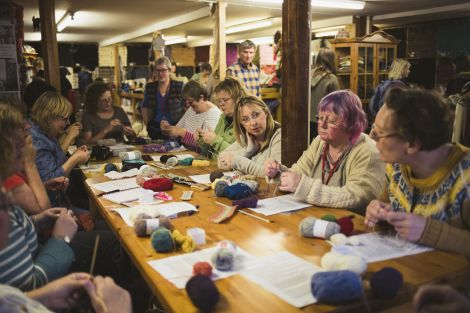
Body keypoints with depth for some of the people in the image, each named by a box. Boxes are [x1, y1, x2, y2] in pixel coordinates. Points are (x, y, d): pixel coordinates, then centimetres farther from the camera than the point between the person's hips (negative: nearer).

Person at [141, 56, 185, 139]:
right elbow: (145, 107, 17)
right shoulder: (149, 87, 4)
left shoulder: (179, 87, -6)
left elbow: (187, 107, -3)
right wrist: (147, 123, 8)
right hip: (155, 131, 3)